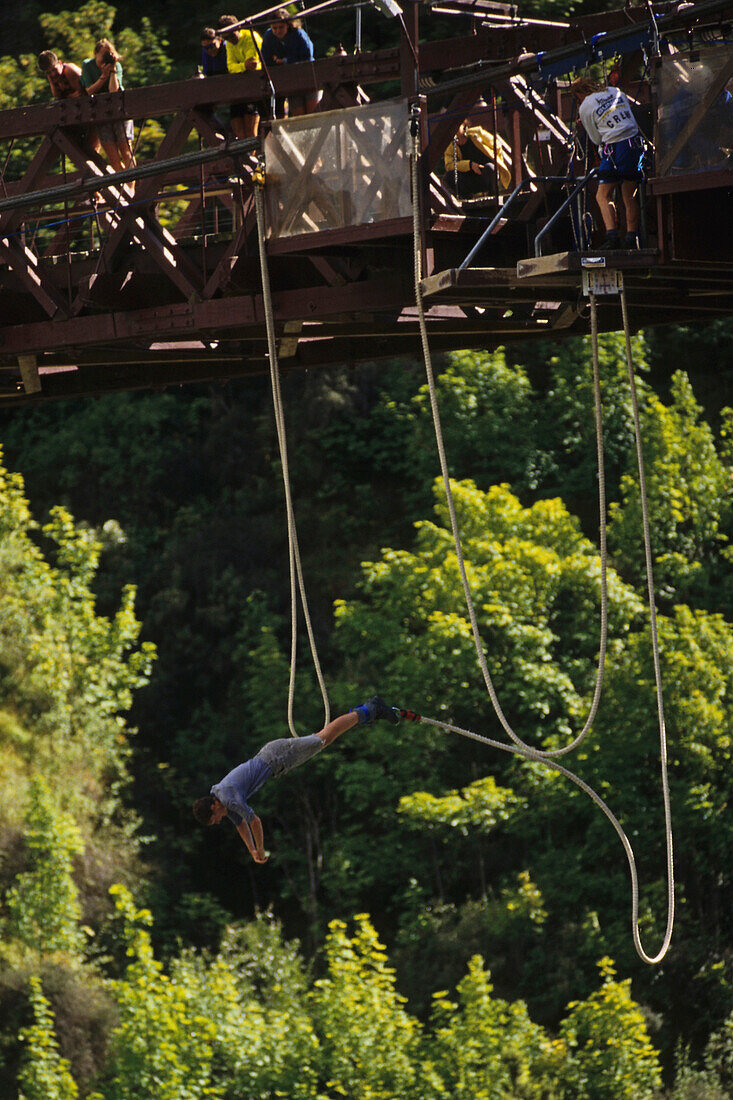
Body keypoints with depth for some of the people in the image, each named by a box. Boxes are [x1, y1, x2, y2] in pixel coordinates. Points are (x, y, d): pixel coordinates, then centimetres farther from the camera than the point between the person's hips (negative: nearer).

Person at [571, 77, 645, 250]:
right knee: (630, 196, 11)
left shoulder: (585, 107, 1)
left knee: (603, 196, 0)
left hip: (613, 148, -5)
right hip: (635, 143, 5)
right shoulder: (616, 92, 15)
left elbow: (596, 139, 6)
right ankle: (631, 237, 6)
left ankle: (612, 235, -17)